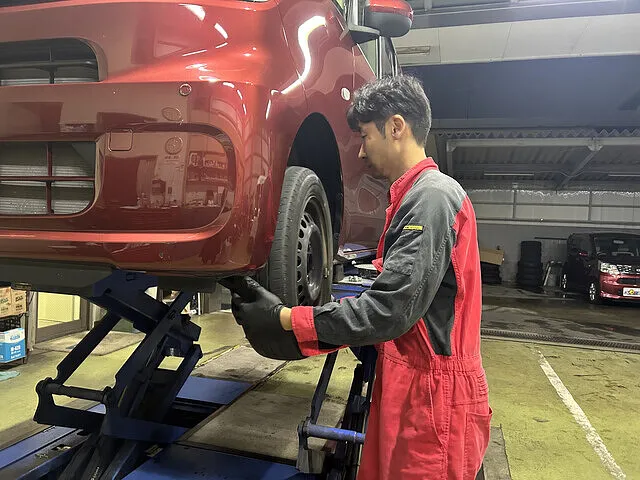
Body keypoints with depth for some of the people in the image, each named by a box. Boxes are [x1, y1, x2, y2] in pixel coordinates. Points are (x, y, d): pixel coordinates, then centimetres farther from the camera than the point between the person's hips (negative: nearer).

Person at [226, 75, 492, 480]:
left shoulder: (433, 196, -19)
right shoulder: (418, 196, 14)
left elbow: (390, 310, -24)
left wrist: (284, 320, -18)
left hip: (433, 399, -9)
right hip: (410, 385, 9)